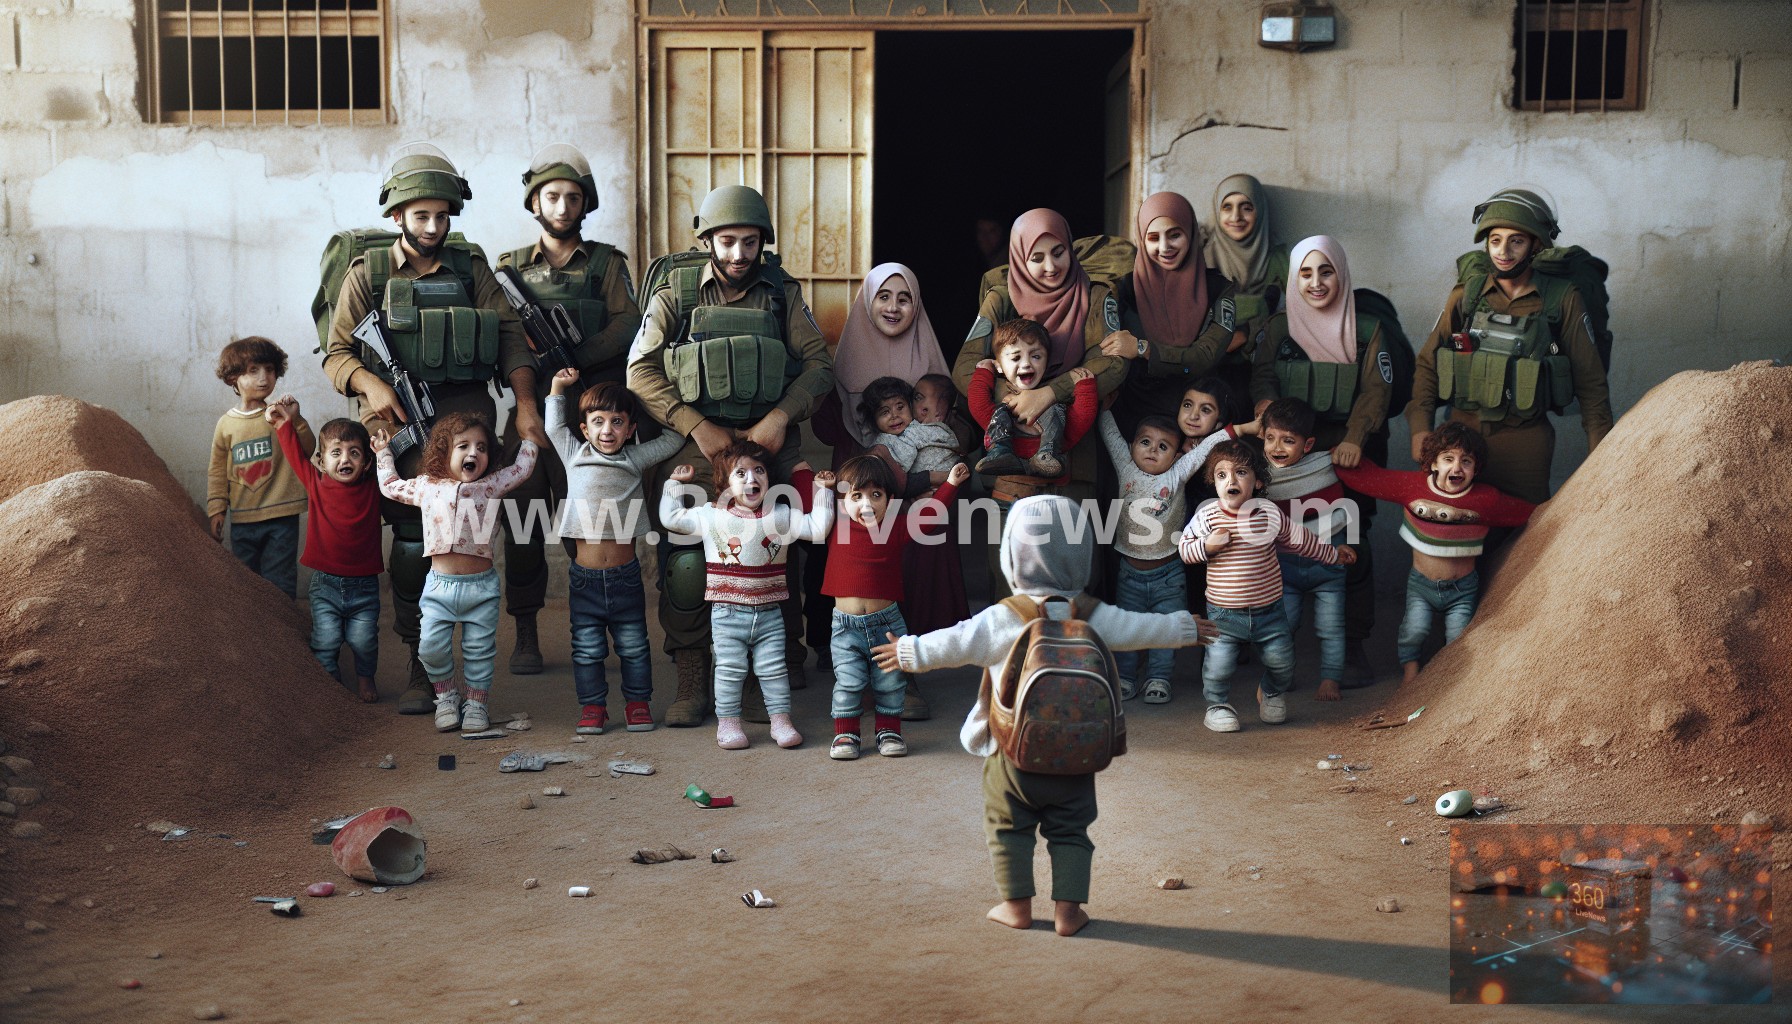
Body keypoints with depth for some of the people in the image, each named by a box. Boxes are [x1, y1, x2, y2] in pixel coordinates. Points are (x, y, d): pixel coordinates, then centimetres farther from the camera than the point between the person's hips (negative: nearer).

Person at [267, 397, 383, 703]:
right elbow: (297, 454, 13)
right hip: (325, 584, 1)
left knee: (363, 640, 1)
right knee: (325, 641, -1)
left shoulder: (373, 489, -2)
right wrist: (286, 423, 13)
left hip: (364, 585, 0)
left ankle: (365, 677, 27)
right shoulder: (317, 485, 0)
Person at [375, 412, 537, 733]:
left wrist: (528, 439, 19)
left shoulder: (491, 486, 3)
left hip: (481, 586, 0)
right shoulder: (427, 487, 6)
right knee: (431, 647, -5)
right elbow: (391, 486, 22)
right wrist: (384, 453, 28)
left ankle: (477, 704, 21)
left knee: (479, 650, 6)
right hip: (440, 585, 1)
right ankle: (447, 696, 18)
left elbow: (523, 466, 13)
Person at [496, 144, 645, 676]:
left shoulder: (606, 262, 9)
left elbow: (627, 324, -5)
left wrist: (570, 357, -18)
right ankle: (525, 633, 8)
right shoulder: (512, 266, 14)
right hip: (530, 407, 2)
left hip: (589, 410, -1)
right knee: (523, 520, 0)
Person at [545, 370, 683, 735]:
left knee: (633, 645, 8)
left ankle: (637, 702, 19)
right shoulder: (576, 456, 8)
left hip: (625, 574, 0)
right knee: (587, 647, 5)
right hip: (585, 576, 0)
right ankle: (592, 706, 15)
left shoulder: (636, 459, 5)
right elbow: (554, 426, 21)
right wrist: (558, 386, 15)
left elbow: (673, 438, 9)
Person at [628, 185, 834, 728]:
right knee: (686, 563, -10)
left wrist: (779, 417, -10)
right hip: (697, 445, -1)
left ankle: (770, 681, 11)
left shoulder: (783, 294, 11)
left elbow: (819, 363, 6)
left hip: (770, 443, 1)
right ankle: (691, 685, 0)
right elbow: (641, 371, 1)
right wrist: (698, 426, -9)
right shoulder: (675, 295, 7)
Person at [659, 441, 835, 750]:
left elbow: (817, 528, 1)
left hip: (769, 613, 1)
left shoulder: (781, 516, 4)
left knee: (773, 669, 6)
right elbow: (671, 518, 2)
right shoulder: (711, 517, 0)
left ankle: (780, 720, 15)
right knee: (730, 670, 3)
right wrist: (676, 484, 1)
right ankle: (728, 722, 13)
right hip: (727, 614, -1)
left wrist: (823, 491, -2)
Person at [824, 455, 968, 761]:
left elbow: (929, 517, 9)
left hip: (887, 620, 1)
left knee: (890, 683, 9)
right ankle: (845, 734, 13)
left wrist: (950, 484, 7)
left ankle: (889, 730, 22)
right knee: (848, 683, 1)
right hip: (846, 625, -1)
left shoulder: (897, 529, 2)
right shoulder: (835, 528, 2)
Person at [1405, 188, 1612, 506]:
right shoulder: (1466, 294, 4)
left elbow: (1590, 381, 4)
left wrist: (1600, 455, 2)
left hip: (1525, 443, -2)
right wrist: (1420, 426, -2)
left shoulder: (1562, 301, -1)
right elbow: (1428, 363, 9)